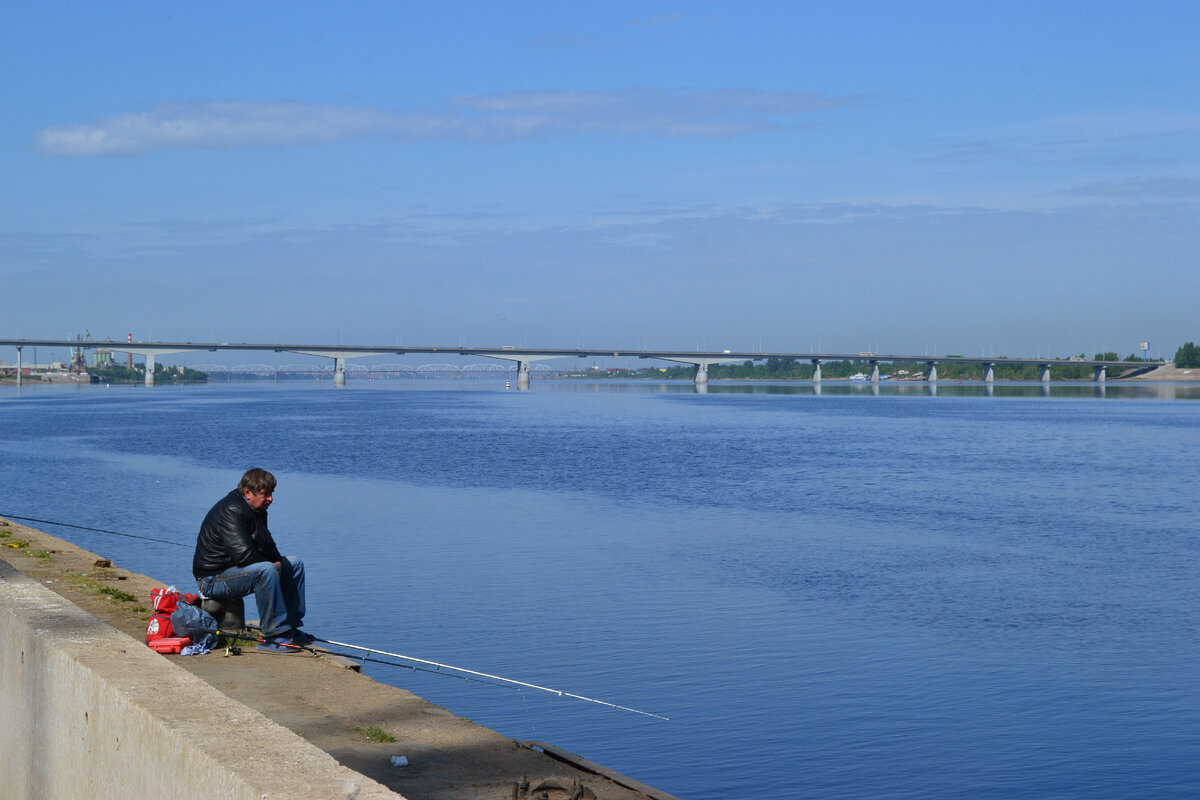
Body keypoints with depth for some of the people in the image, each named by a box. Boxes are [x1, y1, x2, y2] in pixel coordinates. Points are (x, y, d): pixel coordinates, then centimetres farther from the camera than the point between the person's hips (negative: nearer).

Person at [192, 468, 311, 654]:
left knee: (294, 564, 12)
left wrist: (278, 561, -4)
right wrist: (272, 564, -16)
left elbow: (267, 546, 18)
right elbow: (243, 553, -32)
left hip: (236, 568, 11)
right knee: (266, 571, -36)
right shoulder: (231, 511, -23)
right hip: (214, 578, -11)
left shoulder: (257, 510, 10)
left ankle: (290, 629, 12)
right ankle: (273, 637, -32)